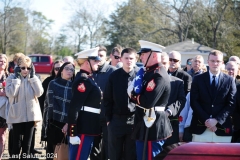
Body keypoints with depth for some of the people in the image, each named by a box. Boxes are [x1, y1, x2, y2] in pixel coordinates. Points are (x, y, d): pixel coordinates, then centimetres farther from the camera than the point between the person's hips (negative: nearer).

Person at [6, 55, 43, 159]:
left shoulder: (33, 78, 6)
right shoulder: (12, 78, -2)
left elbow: (39, 92, -9)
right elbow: (10, 93, -18)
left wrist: (33, 76, -8)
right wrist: (17, 78, -15)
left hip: (31, 115, 3)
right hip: (17, 116, -3)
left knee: (27, 143, 10)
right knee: (16, 143, 0)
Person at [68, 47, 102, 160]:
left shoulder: (87, 79, 15)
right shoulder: (83, 81, -16)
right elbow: (74, 108, -22)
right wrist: (73, 133, -23)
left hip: (87, 129, 10)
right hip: (83, 131, -10)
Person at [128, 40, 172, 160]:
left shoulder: (159, 76, -19)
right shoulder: (149, 72, 14)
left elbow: (147, 102, -27)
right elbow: (139, 94, 15)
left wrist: (133, 95, -11)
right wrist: (134, 92, -6)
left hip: (152, 127, -10)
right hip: (145, 126, 10)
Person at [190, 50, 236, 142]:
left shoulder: (229, 81, 8)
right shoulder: (198, 79, 8)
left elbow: (231, 104, 2)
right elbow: (193, 102, 2)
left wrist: (216, 120, -10)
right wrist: (206, 120, -10)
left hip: (222, 128, 0)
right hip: (200, 128, 0)